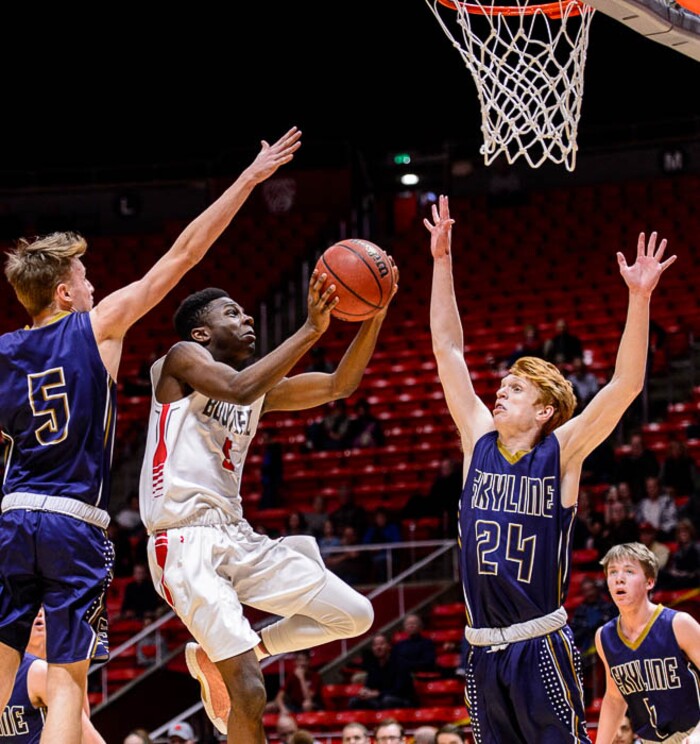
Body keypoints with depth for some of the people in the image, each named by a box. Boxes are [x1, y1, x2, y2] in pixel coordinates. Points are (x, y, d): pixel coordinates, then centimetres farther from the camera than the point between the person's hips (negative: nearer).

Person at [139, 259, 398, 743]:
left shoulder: (262, 387, 18)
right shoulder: (182, 359, -3)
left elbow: (341, 385, 14)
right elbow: (239, 389, -23)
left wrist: (374, 318, 0)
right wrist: (310, 330, -24)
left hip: (238, 539, 8)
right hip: (186, 544, -8)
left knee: (356, 616, 7)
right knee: (251, 695, -16)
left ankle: (219, 658, 15)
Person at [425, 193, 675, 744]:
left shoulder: (560, 453, -4)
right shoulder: (480, 442, 6)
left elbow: (626, 385, -13)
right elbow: (448, 350, 8)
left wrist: (639, 299, -22)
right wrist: (442, 260, 6)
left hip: (541, 645, -4)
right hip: (483, 649, 5)